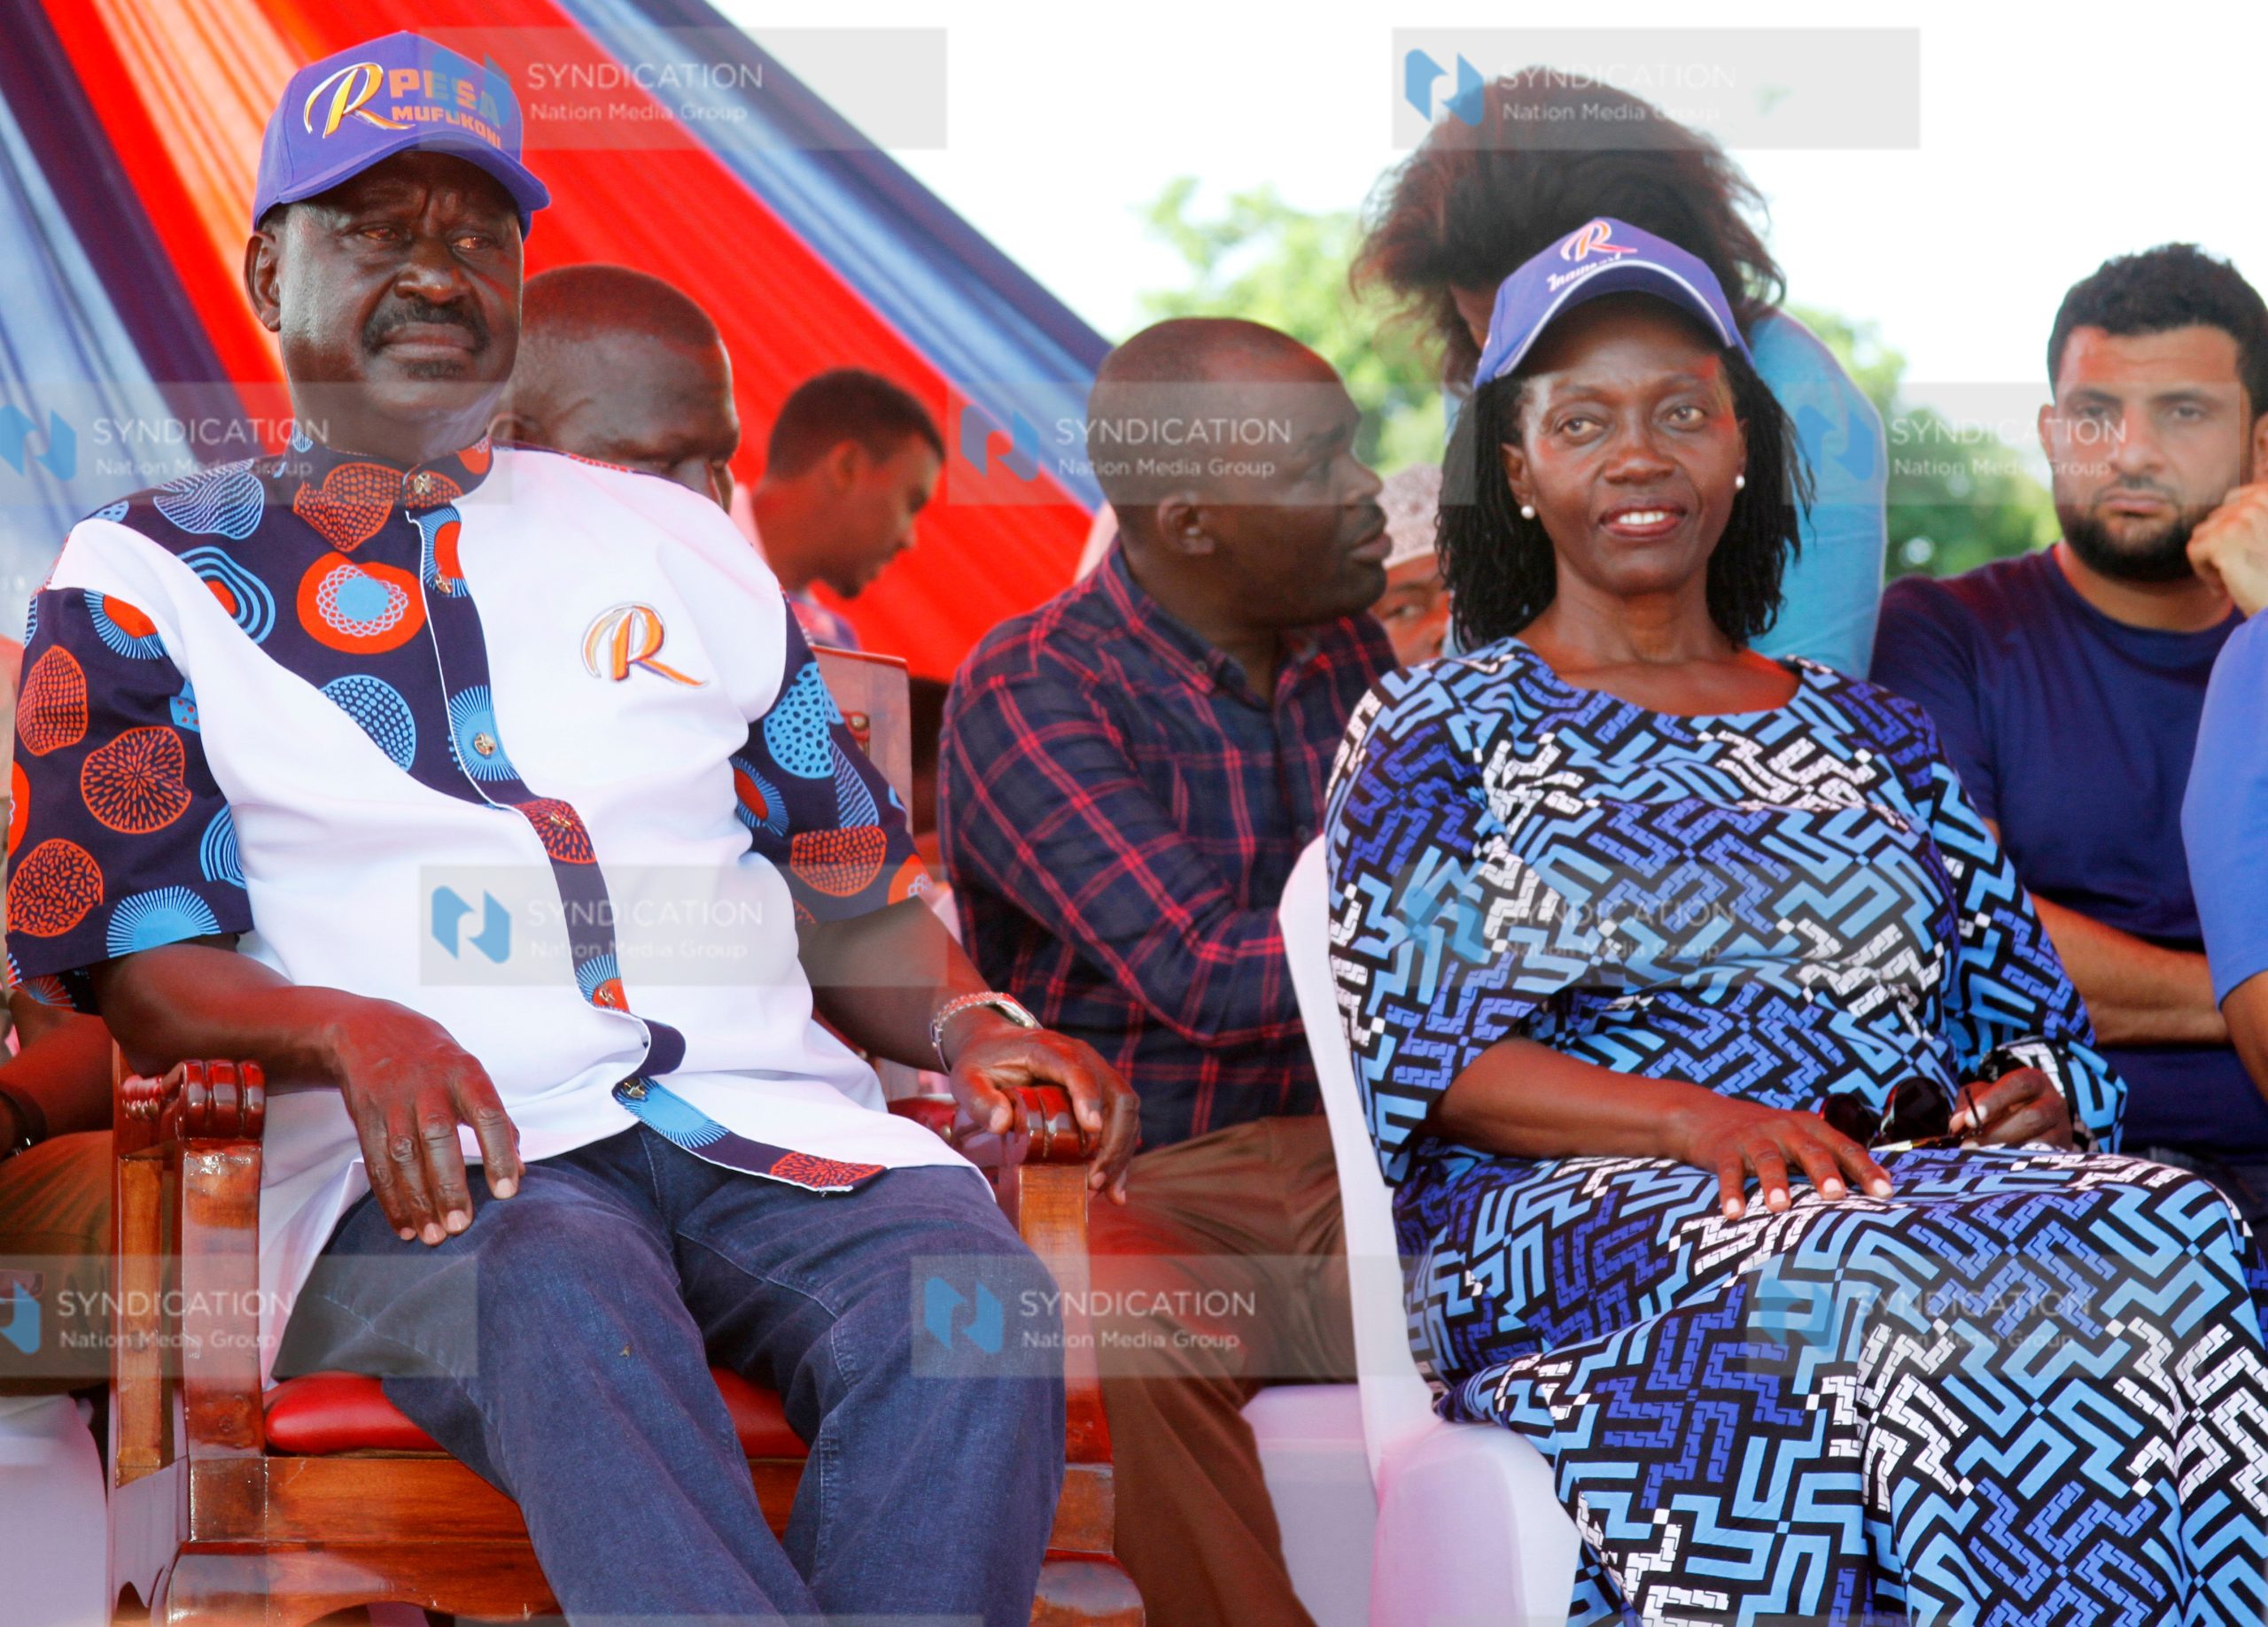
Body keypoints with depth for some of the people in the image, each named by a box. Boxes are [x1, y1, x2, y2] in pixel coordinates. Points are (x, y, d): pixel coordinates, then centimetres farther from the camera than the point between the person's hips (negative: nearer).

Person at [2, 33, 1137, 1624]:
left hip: (759, 1118, 3)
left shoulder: (673, 542, 26)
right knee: (563, 1290, -40)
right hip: (420, 1159, -3)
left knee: (967, 1288, -31)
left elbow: (850, 891, 25)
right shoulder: (145, 579, 14)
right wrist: (352, 1031, -18)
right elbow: (134, 960, 3)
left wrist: (972, 1023, 2)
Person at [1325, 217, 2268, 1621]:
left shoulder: (1879, 742, 26)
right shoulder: (1438, 730, 13)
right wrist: (1698, 1123, -17)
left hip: (1917, 1182, 4)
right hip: (1575, 1217, -4)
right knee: (1907, 1286, -38)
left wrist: (2026, 1102, -5)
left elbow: (2041, 1025, 21)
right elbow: (1428, 1055, -1)